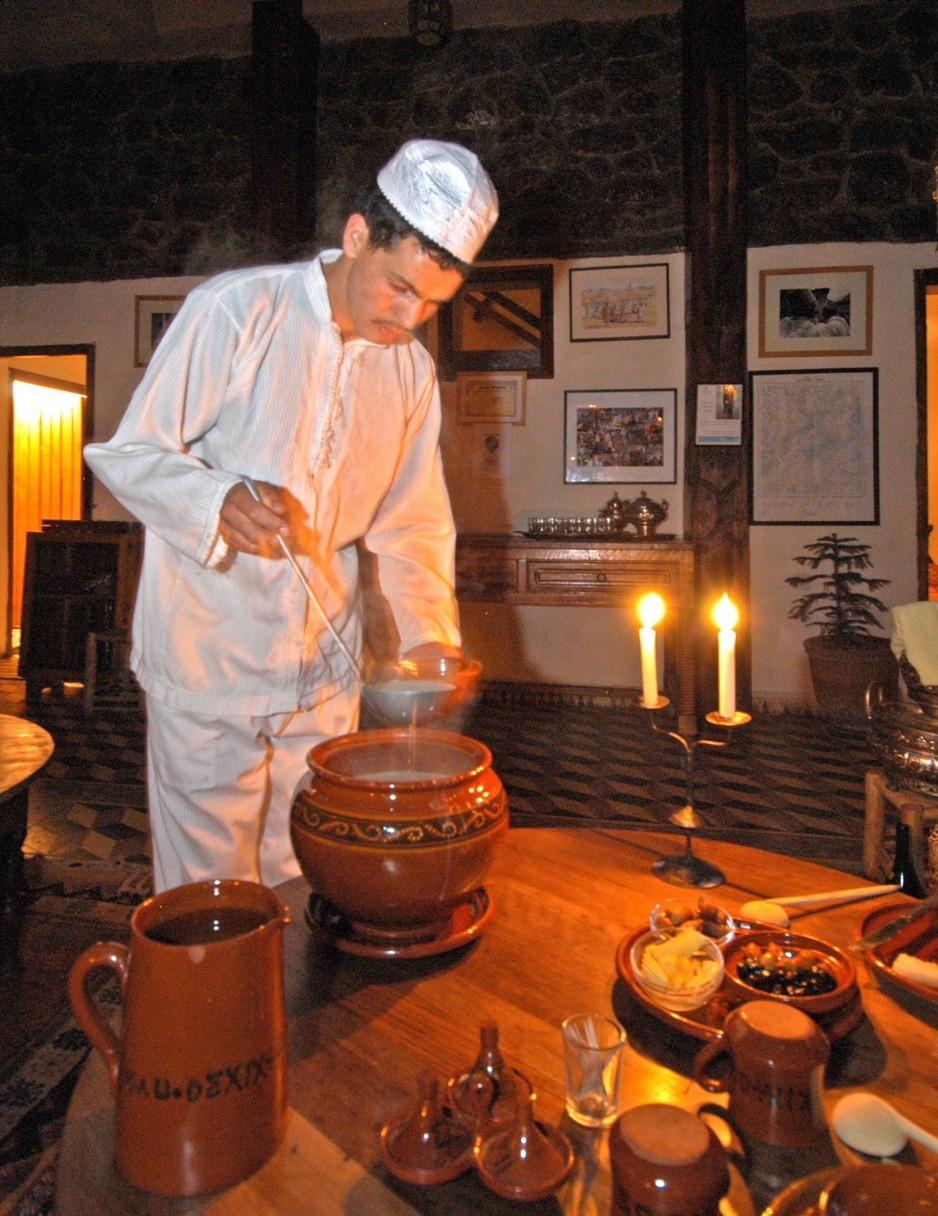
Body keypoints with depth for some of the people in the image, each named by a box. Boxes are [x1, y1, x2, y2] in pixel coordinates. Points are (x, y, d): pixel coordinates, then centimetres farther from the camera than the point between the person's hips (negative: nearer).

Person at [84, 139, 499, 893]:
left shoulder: (412, 370, 6)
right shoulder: (235, 309, -10)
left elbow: (413, 524, 9)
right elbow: (126, 455, -9)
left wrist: (430, 632, -6)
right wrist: (219, 503, -29)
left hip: (324, 675, 5)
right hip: (208, 664, -4)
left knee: (311, 887, 16)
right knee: (210, 905, 6)